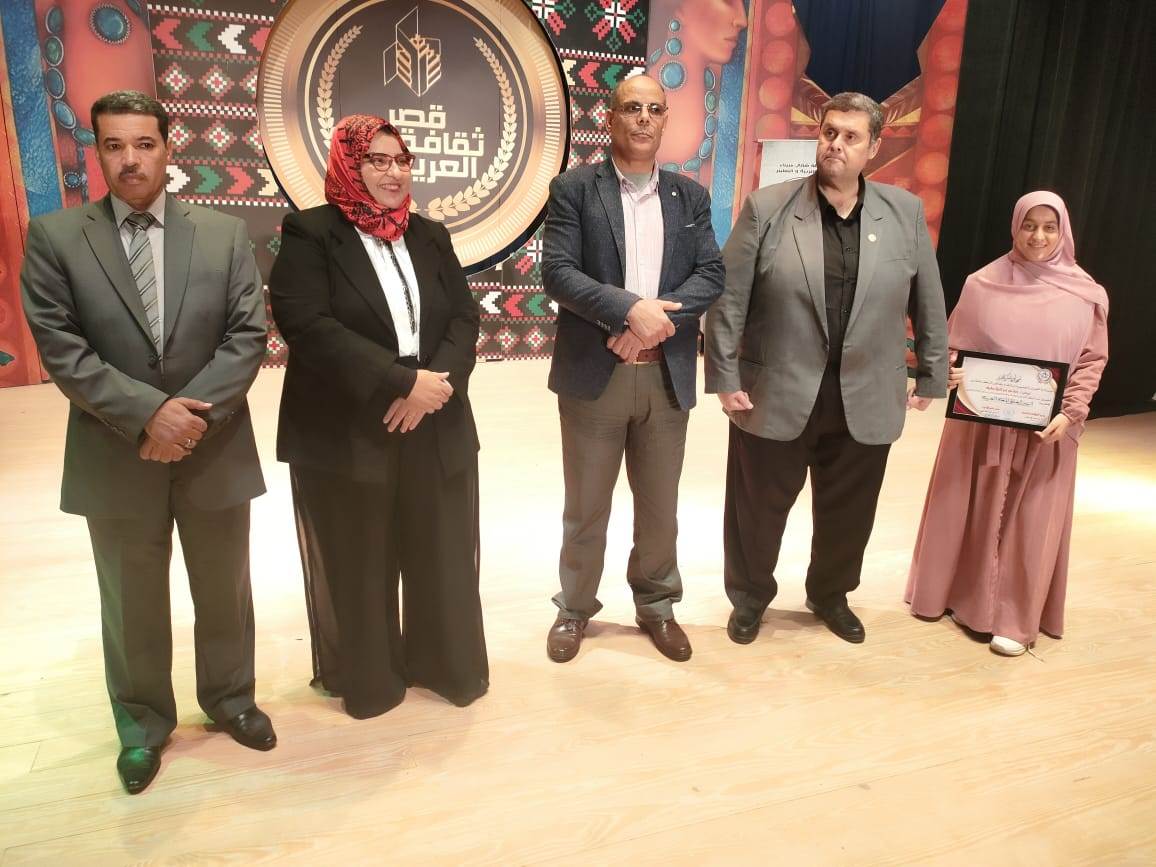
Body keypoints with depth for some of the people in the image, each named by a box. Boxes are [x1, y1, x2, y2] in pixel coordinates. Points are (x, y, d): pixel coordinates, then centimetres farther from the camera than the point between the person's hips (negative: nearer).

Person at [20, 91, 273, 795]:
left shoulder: (226, 234, 1)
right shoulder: (55, 238, -1)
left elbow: (249, 334, -5)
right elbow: (60, 349, -8)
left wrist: (195, 414, -17)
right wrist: (148, 413, -19)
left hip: (217, 452, 1)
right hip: (116, 460, 0)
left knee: (225, 592, 16)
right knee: (133, 604, 15)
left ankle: (229, 697, 40)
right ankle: (144, 722, 37)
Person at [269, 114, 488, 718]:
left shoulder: (430, 236, 13)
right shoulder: (309, 234, -4)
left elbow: (464, 317, 5)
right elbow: (308, 326, -17)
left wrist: (438, 381, -14)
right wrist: (403, 381, -20)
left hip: (436, 429, 5)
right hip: (346, 435, -4)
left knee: (442, 556, 12)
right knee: (358, 567, 10)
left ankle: (445, 663, 33)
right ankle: (366, 677, 30)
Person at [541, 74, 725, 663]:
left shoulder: (690, 196, 10)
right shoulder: (574, 188, 0)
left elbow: (711, 275, 0)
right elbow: (556, 271, -11)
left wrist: (657, 319, -16)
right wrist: (629, 308, -22)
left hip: (668, 377, 3)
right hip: (593, 374, -2)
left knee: (659, 507, 15)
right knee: (585, 507, 10)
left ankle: (656, 605, 34)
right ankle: (574, 608, 30)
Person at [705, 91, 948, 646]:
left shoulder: (905, 212, 2)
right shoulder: (766, 208, -5)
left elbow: (928, 302, 8)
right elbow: (728, 299, -6)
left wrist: (931, 376, 9)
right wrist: (725, 379, -9)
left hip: (866, 402, 2)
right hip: (775, 396, -2)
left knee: (848, 513, 16)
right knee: (758, 509, 12)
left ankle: (830, 595, 42)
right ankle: (749, 597, 36)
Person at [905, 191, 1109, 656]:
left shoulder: (1086, 295, -2)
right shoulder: (984, 283, -3)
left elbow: (1091, 362, 0)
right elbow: (954, 346, 2)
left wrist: (1068, 413, -12)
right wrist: (948, 374, -18)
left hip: (1045, 430, 0)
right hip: (981, 422, 0)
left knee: (1031, 521, 6)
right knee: (968, 509, 12)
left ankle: (1015, 618, 18)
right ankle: (953, 591, 30)